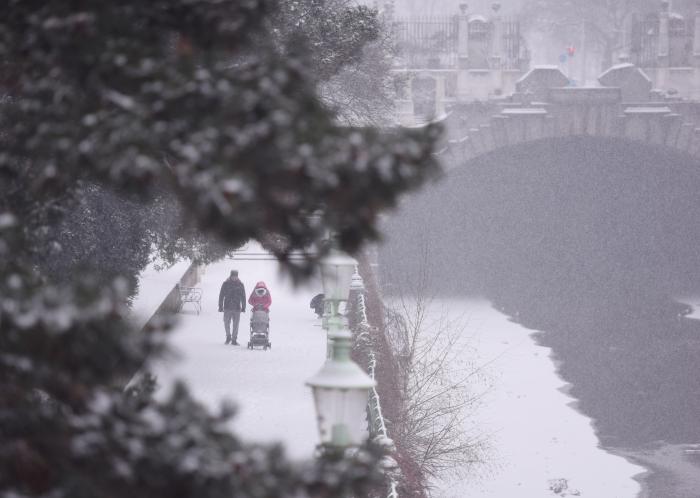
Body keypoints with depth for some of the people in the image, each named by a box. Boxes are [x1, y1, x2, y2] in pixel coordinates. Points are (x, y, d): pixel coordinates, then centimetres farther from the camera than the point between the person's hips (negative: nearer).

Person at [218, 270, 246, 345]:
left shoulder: (240, 285, 5)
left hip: (237, 308, 0)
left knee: (235, 324, -1)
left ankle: (234, 339, 6)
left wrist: (243, 307, 3)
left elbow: (243, 297, 8)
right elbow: (221, 296, 3)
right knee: (226, 323, -1)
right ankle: (228, 336, 21)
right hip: (227, 307, 0)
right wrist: (220, 306, -1)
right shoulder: (225, 284, 2)